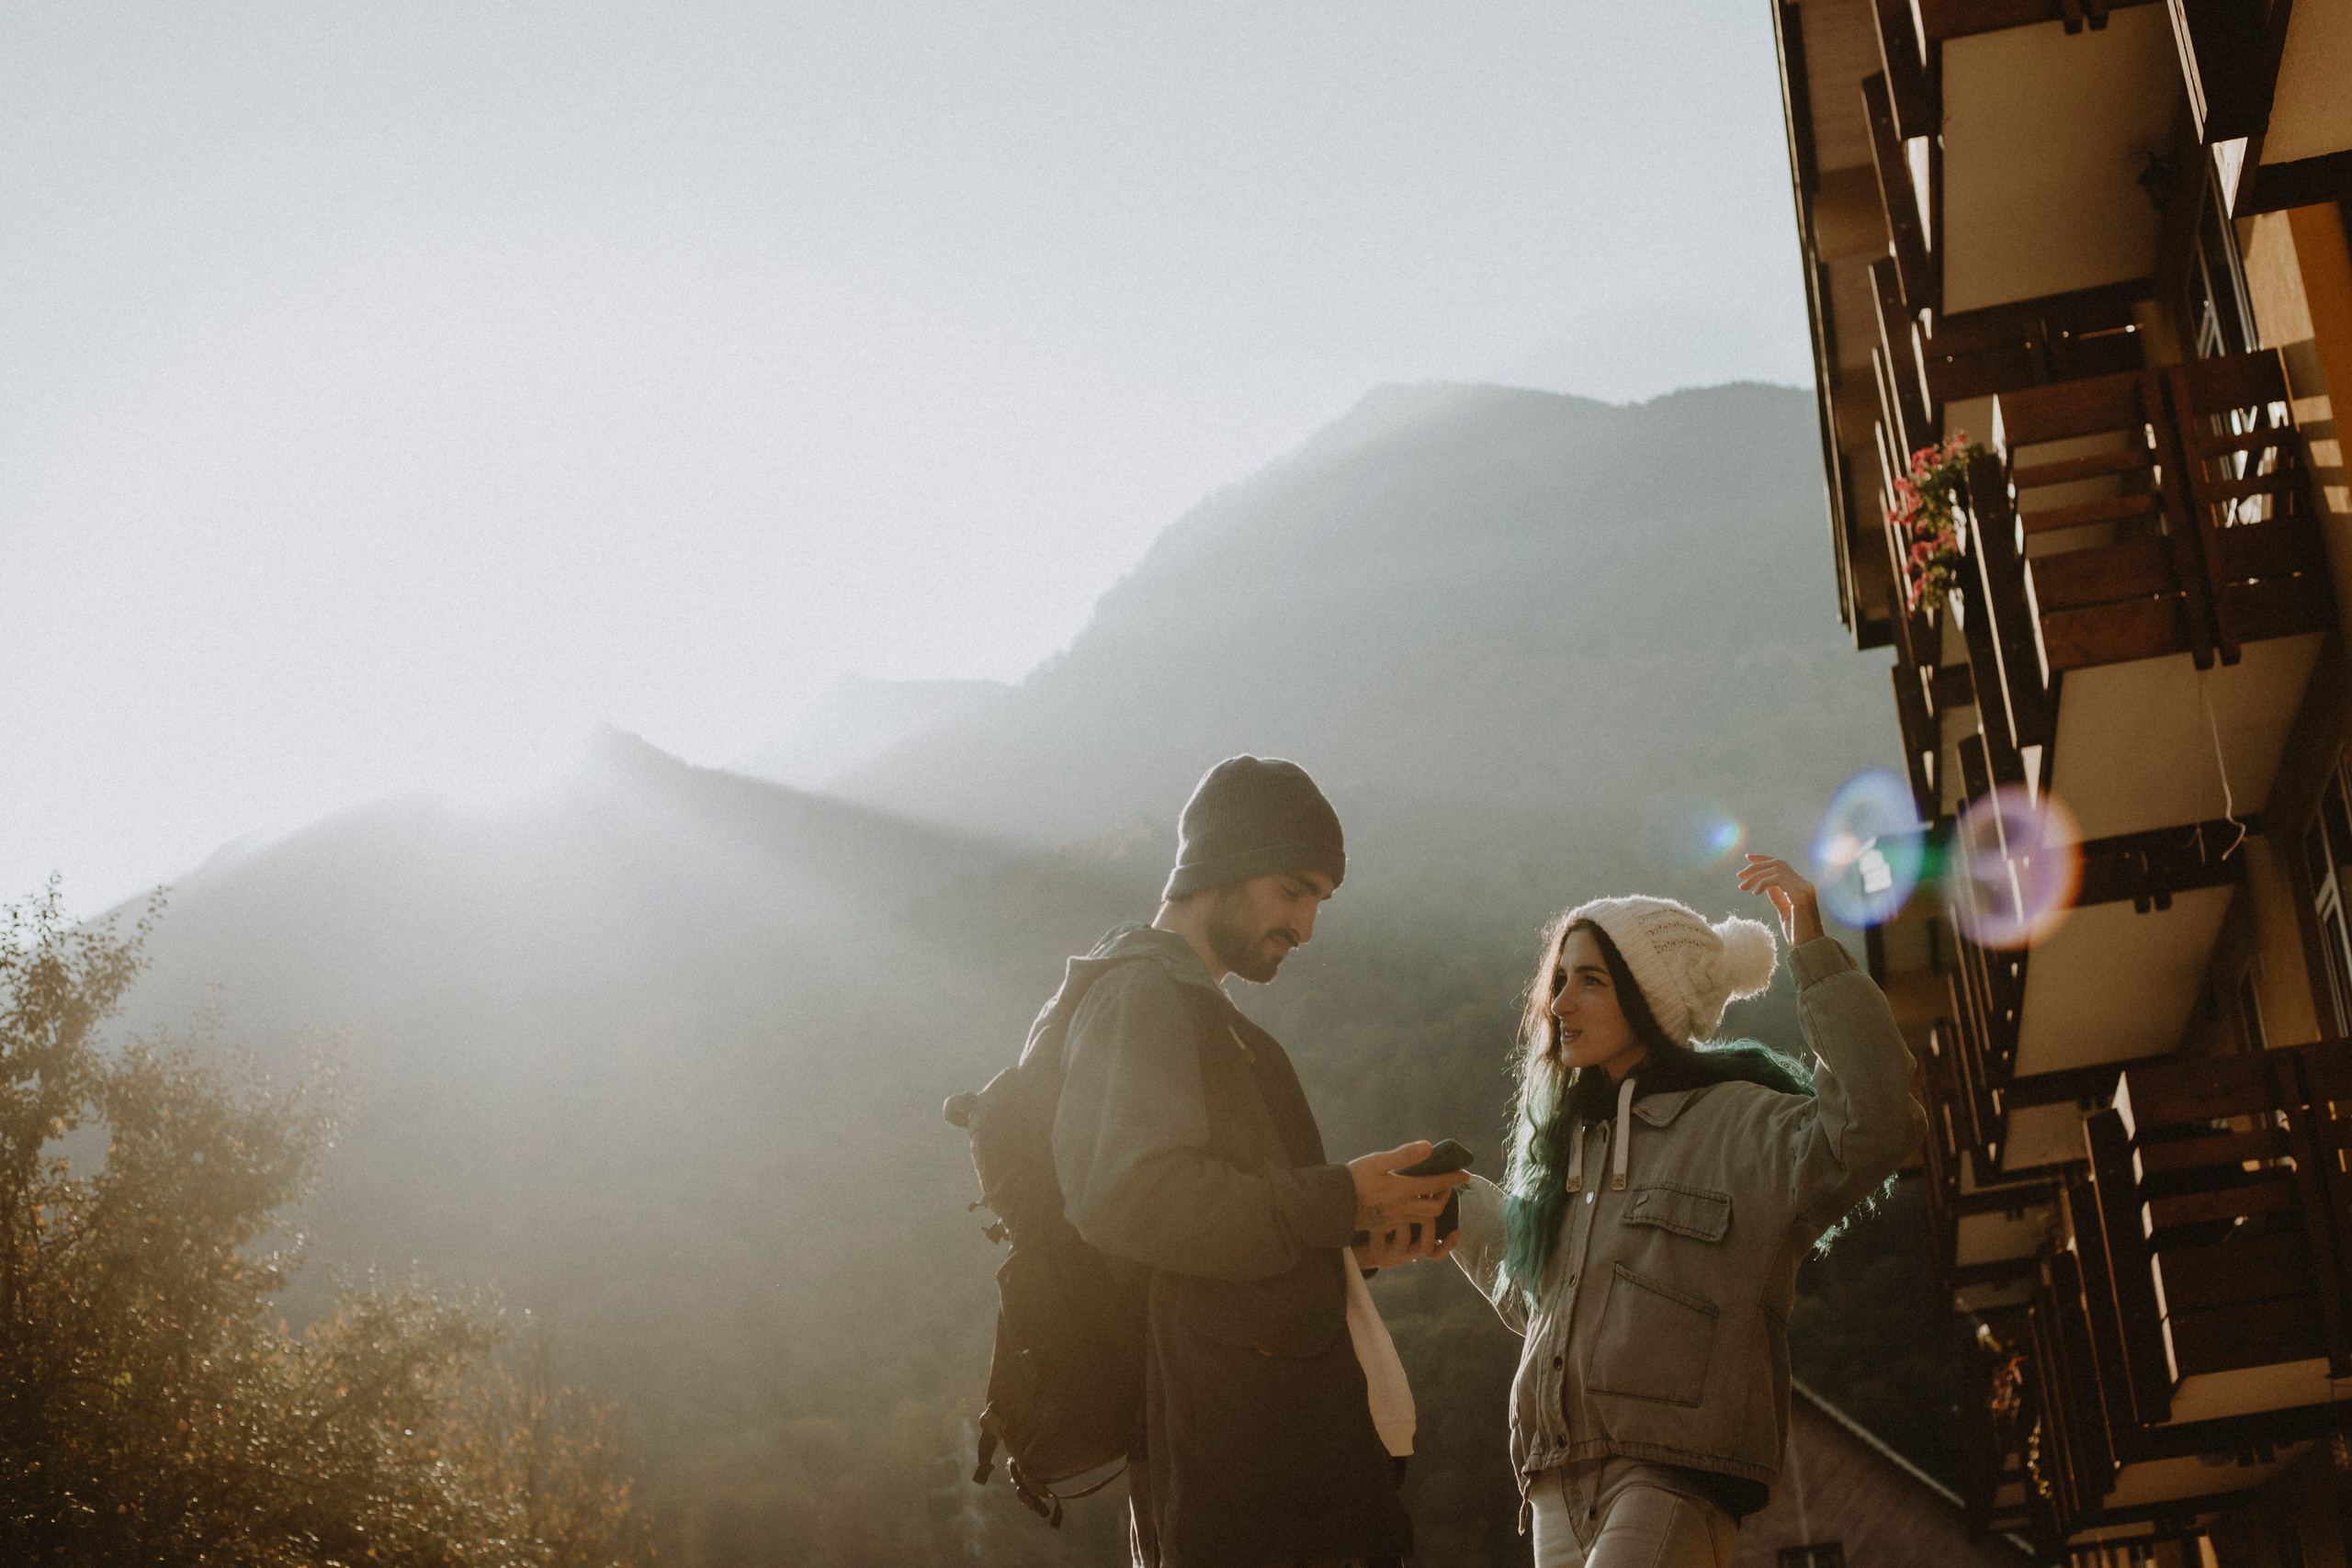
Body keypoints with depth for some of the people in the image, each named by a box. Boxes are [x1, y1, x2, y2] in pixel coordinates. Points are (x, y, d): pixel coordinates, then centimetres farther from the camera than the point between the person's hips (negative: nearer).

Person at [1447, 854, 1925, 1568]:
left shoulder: (1736, 1126, -2)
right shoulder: (1571, 1144, 20)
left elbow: (1875, 1126, -21)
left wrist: (1813, 948, -21)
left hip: (1675, 1477, -7)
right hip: (1562, 1494, 8)